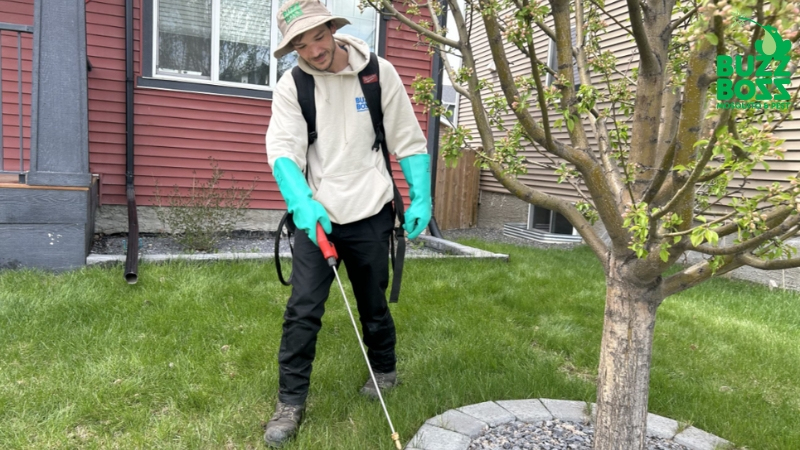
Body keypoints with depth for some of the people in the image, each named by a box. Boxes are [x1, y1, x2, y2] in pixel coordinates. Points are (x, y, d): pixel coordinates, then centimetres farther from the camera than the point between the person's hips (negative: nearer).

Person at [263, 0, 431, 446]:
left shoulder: (380, 73, -3)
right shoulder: (292, 86, -3)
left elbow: (409, 140, 1)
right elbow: (283, 148, -13)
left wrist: (421, 199, -7)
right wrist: (303, 204, -30)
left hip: (370, 213, 0)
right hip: (315, 214, 0)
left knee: (374, 302, 15)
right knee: (303, 309, -4)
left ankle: (385, 368, 41)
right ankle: (291, 401, 12)